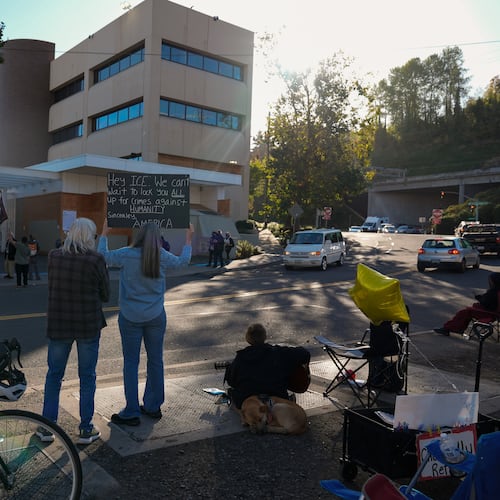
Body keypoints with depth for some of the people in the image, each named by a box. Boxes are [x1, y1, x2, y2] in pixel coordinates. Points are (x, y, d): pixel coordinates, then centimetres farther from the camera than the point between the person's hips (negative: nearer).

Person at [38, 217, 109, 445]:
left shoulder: (53, 256, -3)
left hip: (58, 324, 3)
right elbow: (105, 295, -5)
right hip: (88, 325, -3)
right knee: (87, 377, 10)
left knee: (54, 374, 17)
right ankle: (86, 429, 18)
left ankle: (47, 427, 25)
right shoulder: (96, 260, -14)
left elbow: (54, 285, 8)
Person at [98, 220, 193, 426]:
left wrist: (104, 235, 22)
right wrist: (188, 239, 27)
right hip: (156, 317, 2)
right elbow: (183, 260, 13)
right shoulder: (162, 257, -5)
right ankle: (153, 407, 24)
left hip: (131, 318, -2)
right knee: (155, 361, 13)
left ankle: (131, 413, 8)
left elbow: (103, 256, 6)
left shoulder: (126, 255, -11)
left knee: (131, 363, 4)